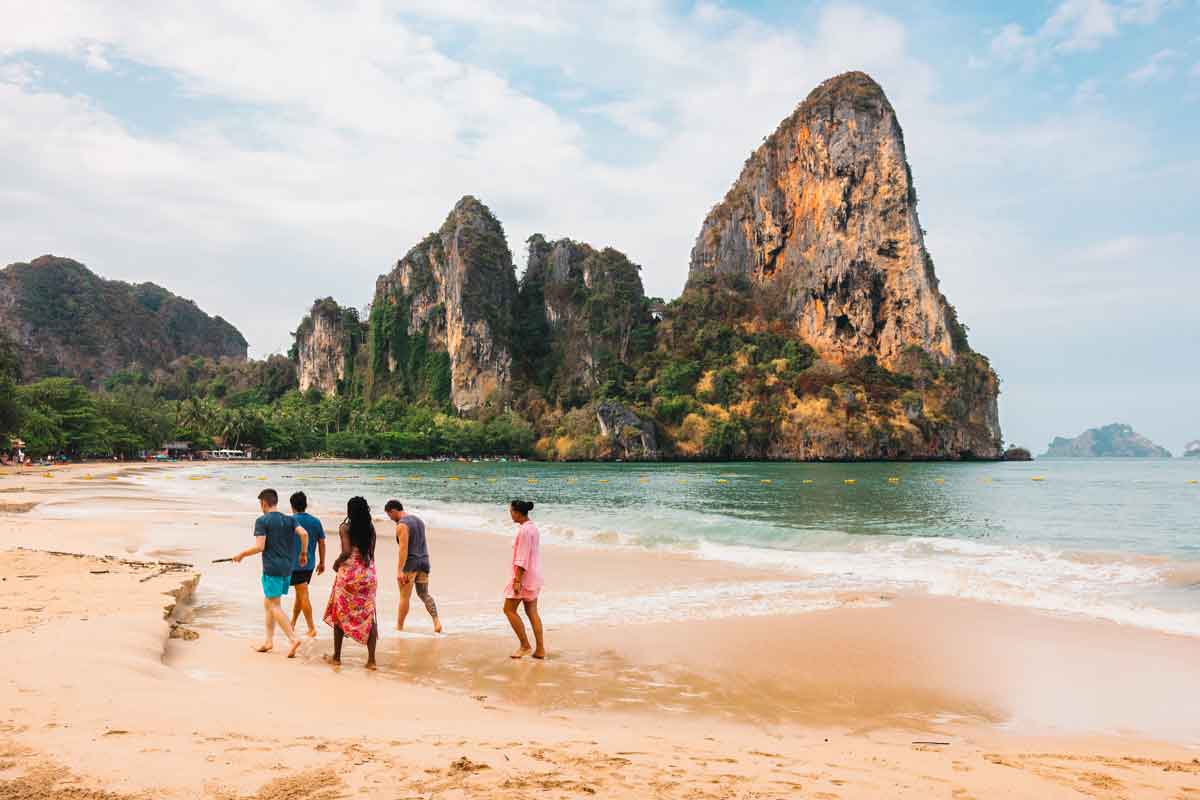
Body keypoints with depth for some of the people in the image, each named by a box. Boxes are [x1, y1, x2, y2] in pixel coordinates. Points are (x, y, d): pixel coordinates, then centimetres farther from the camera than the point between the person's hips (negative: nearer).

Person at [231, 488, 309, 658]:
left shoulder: (262, 521, -6)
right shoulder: (288, 519, 10)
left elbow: (259, 547, -13)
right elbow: (304, 533, -4)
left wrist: (242, 554, 2)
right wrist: (304, 553, 9)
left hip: (271, 568, -7)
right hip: (287, 567, 7)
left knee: (275, 606, -4)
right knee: (268, 603, 18)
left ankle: (293, 638, -14)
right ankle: (268, 641, 20)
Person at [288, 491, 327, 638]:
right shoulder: (316, 522, 4)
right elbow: (321, 543, 7)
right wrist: (322, 562, 16)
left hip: (295, 564, -5)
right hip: (309, 564, 5)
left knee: (303, 595, -3)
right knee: (300, 594, 18)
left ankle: (312, 628, -3)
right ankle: (292, 624, 28)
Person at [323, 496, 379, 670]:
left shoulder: (345, 528, -8)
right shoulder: (370, 527, 5)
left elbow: (346, 551, -18)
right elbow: (371, 553, 8)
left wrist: (336, 564, -1)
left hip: (349, 573, -4)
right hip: (368, 573, 4)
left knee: (340, 614, 12)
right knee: (368, 616, 4)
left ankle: (336, 657, 21)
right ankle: (371, 660, 1)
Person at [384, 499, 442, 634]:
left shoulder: (401, 525, -14)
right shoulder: (418, 520, 14)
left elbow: (403, 548, -22)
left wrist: (399, 571, -24)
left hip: (409, 563, -8)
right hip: (423, 562, 8)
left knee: (404, 597, 4)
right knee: (424, 594, 12)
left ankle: (399, 627, 15)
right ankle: (436, 621, -4)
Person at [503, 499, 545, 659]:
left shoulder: (524, 530, -18)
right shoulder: (533, 528, 12)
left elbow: (522, 559, -21)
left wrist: (517, 581, -21)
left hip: (524, 575, -10)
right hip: (534, 575, 10)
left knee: (509, 610, 0)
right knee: (532, 611, 10)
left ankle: (525, 646, 3)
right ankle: (540, 649, 10)